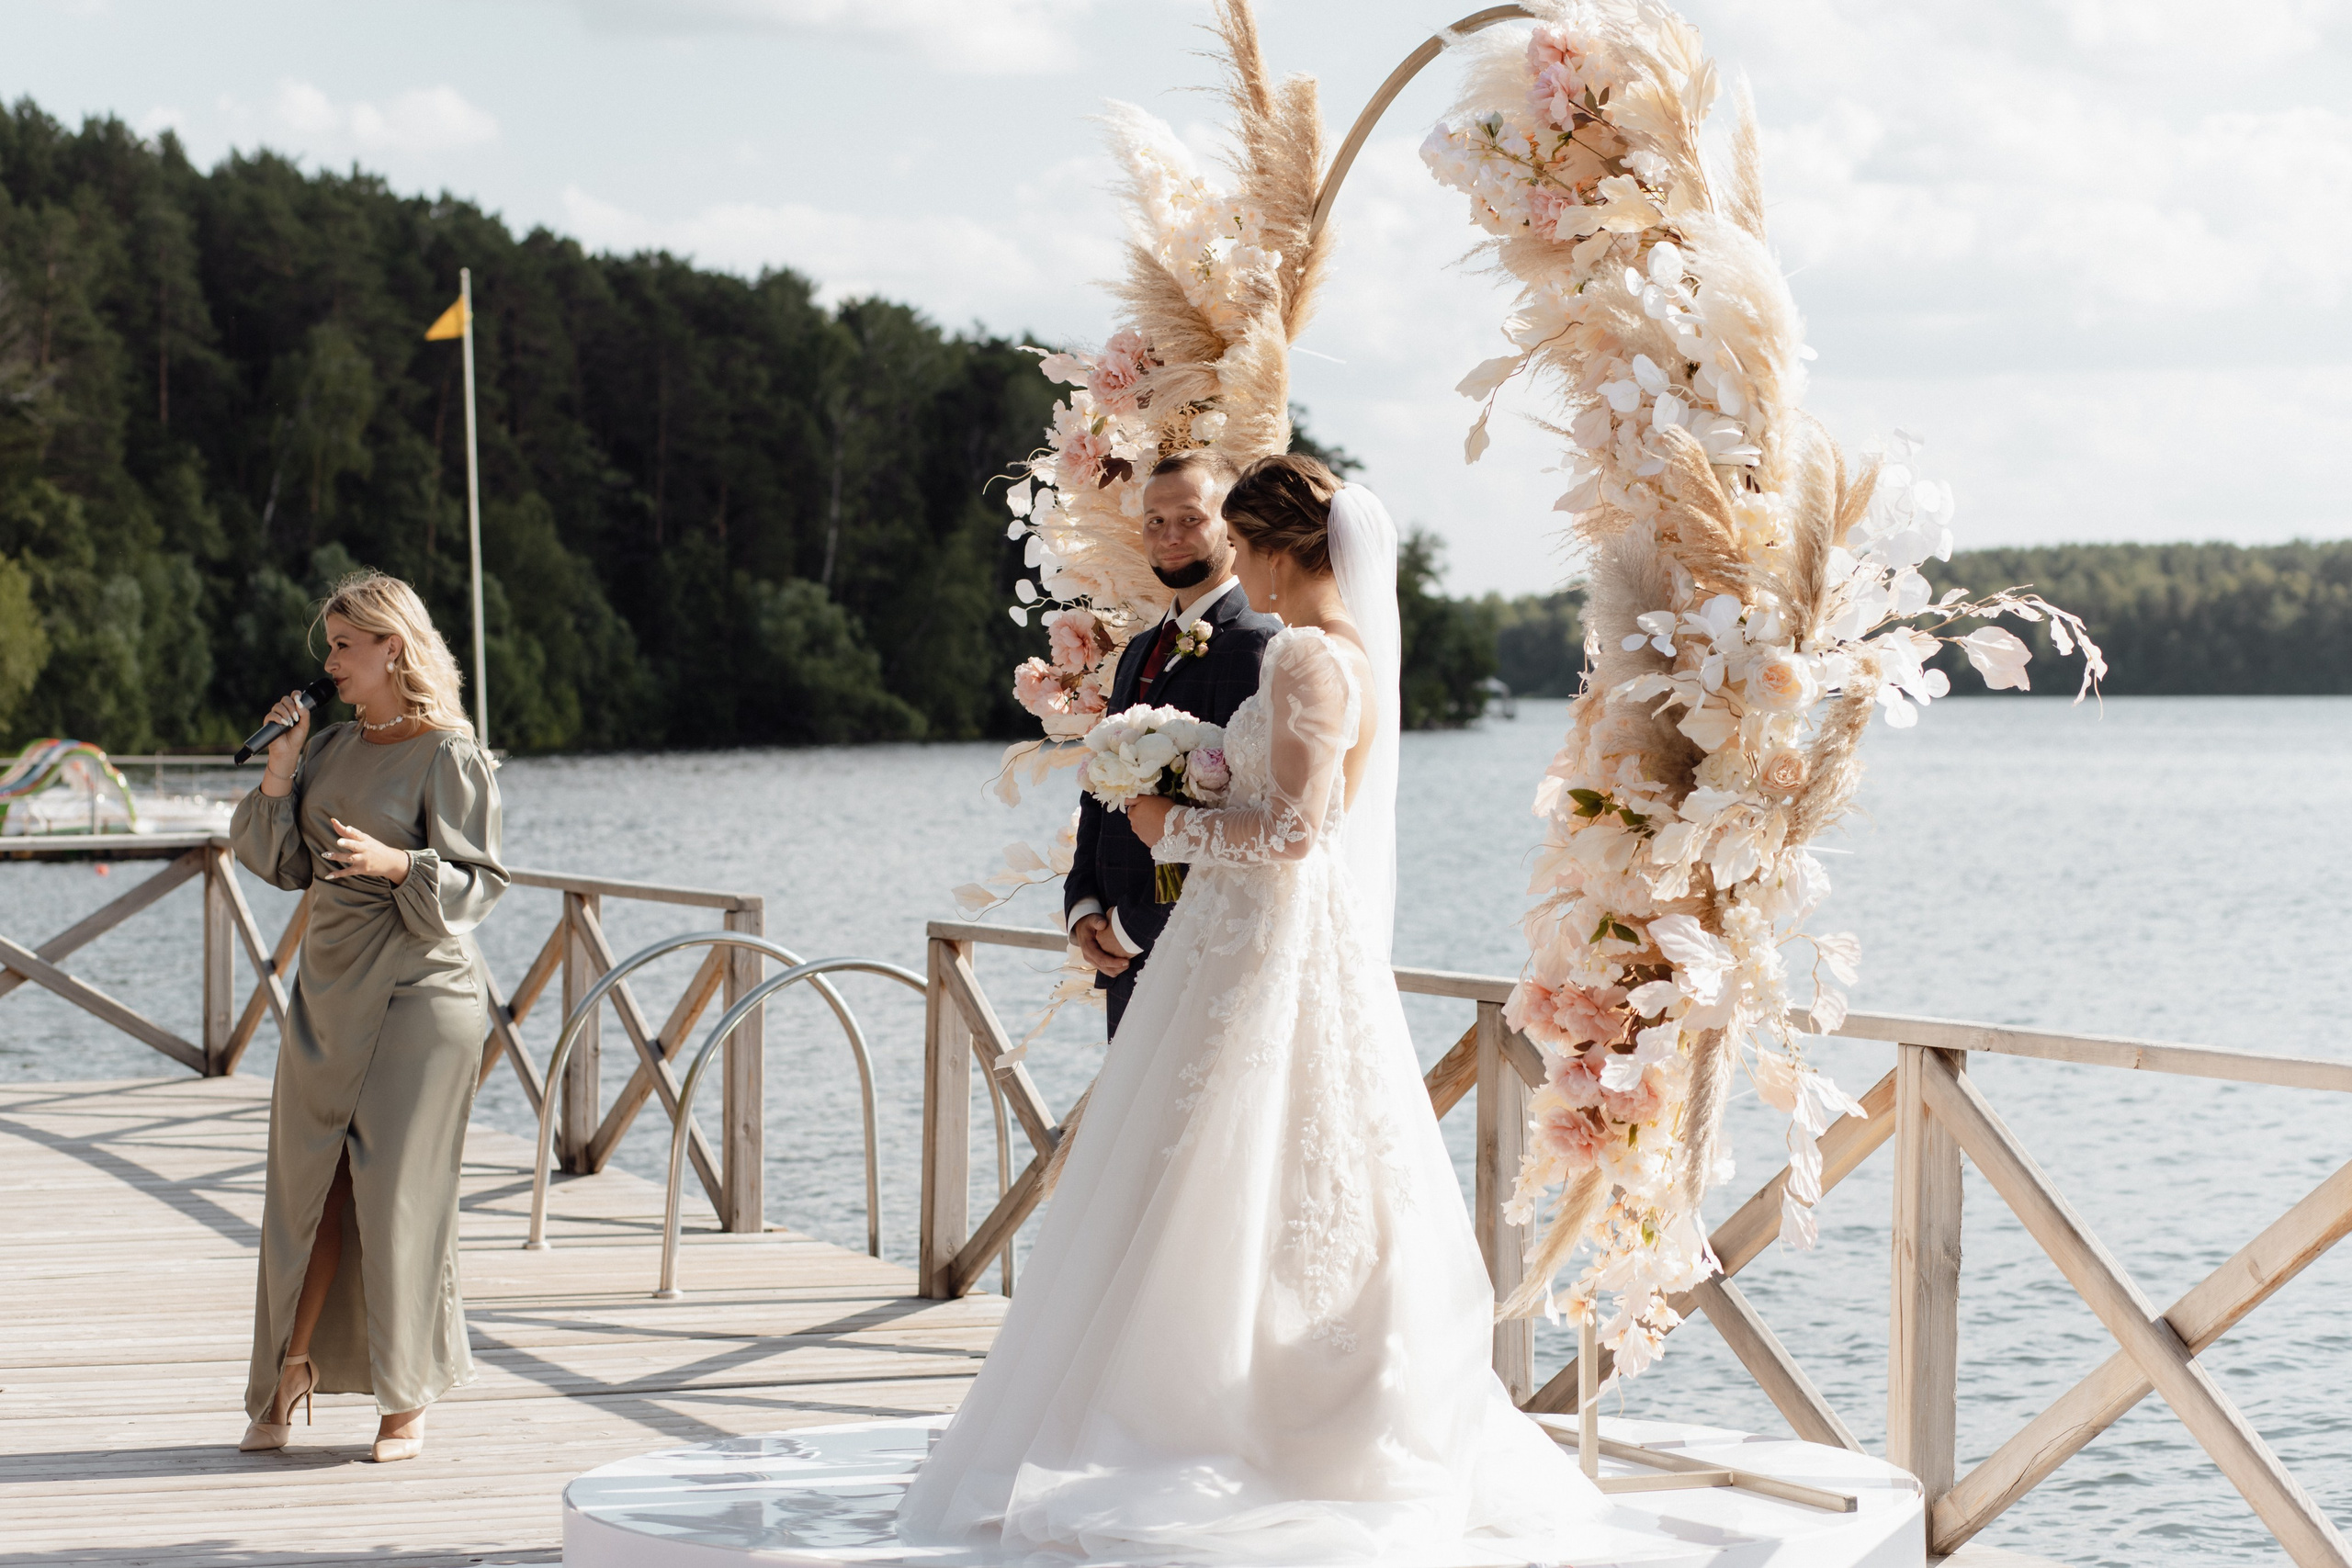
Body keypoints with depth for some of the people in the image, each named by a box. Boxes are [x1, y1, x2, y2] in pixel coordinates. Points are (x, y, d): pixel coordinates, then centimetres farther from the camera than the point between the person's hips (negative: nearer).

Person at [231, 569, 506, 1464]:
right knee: (309, 1185, 5)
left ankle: (408, 1403, 5)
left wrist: (396, 864, -26)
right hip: (328, 988, 6)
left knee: (396, 1194, -4)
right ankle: (292, 1369, 15)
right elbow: (280, 865, 10)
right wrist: (279, 768, 0)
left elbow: (474, 885, -10)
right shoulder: (330, 748, 12)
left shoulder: (448, 755, -7)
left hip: (417, 994, -6)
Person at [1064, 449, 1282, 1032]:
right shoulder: (1141, 650, 20)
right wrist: (1084, 908, 3)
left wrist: (1136, 925, -13)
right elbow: (1101, 790, 20)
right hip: (1125, 961, 9)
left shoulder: (1253, 644, -11)